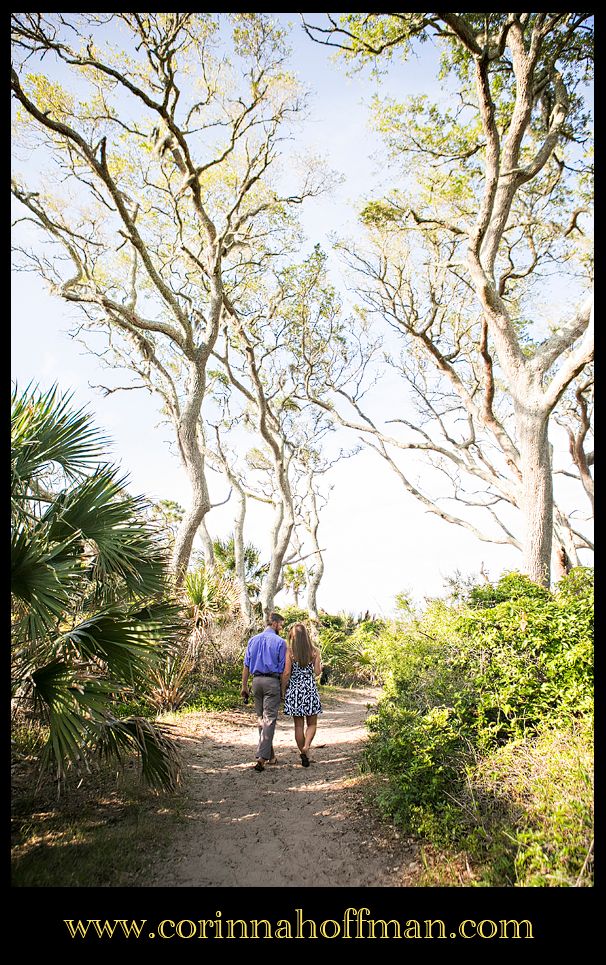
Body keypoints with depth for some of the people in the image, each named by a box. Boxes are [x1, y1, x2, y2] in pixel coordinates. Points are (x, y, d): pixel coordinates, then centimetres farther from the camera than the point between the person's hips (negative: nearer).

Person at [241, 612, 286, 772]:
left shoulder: (253, 640, 10)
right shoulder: (280, 642, -5)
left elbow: (246, 665, 8)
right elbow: (282, 669, -5)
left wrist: (244, 686, 11)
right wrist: (283, 688, 4)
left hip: (256, 681, 5)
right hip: (272, 681, -5)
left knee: (260, 718, 15)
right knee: (269, 719, -4)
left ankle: (270, 755, 22)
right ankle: (262, 757, -12)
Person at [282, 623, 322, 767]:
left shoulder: (289, 652, -7)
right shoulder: (314, 651, -3)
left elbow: (286, 673, -9)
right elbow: (317, 672, -3)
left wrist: (283, 691, 2)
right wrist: (320, 667, 18)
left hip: (294, 690, 0)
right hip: (310, 689, 0)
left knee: (298, 725, 10)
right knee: (312, 723, 11)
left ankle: (303, 754, 13)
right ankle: (306, 747, -12)